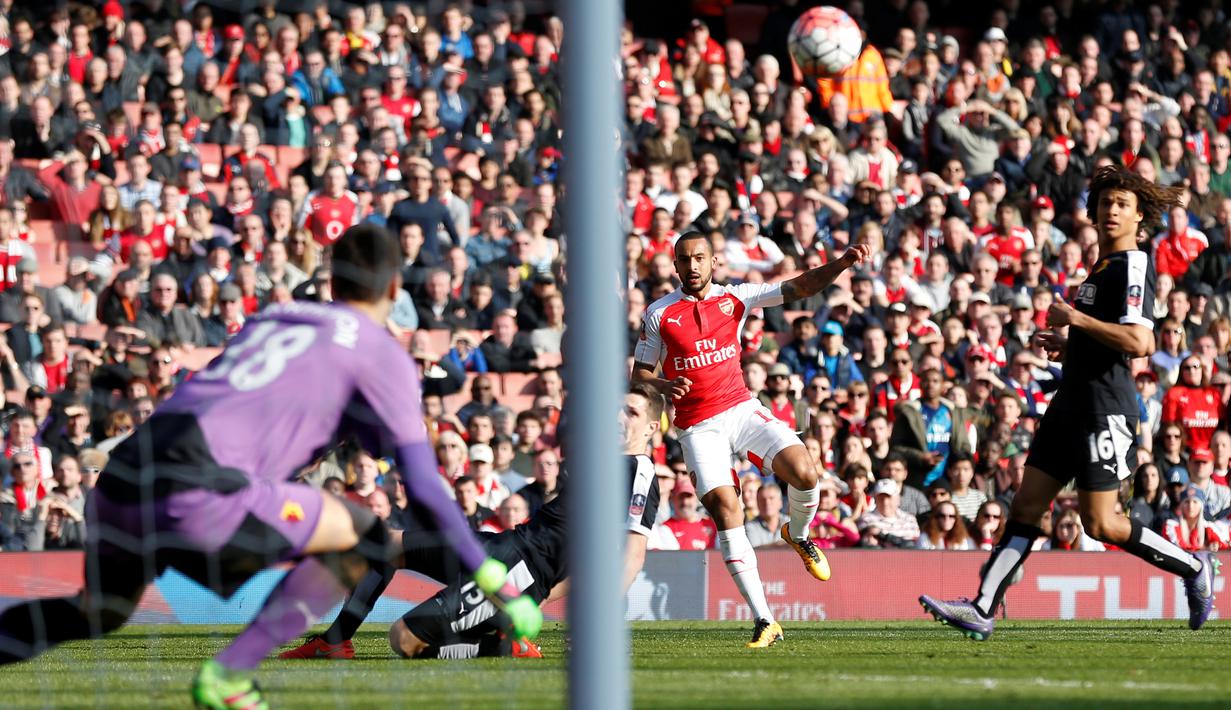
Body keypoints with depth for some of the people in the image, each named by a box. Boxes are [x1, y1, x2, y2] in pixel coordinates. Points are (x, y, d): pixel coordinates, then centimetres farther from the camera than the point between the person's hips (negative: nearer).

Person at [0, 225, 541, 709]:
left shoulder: (270, 319, 28)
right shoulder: (380, 352, 9)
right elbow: (424, 487, 5)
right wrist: (495, 582, 11)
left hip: (118, 483, 7)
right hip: (195, 492, -7)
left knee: (99, 614, 33)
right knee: (361, 537, 7)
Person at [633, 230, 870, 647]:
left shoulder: (734, 299, 4)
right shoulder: (659, 314, 1)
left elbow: (800, 288, -1)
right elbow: (639, 373, 6)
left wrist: (842, 264, -17)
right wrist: (665, 386, -17)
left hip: (740, 407, 1)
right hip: (697, 424, -1)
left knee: (802, 472, -22)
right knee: (726, 513, -15)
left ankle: (798, 534, 15)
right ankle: (764, 622, -12)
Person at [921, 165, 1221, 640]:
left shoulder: (1133, 265, -10)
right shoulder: (1102, 267, 18)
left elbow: (1138, 343, -22)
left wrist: (1077, 319, -17)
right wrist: (1068, 346, 18)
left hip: (1105, 410, -9)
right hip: (1071, 403, 9)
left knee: (1100, 524, -6)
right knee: (1027, 507, 2)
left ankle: (1193, 568, 11)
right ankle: (983, 610, -2)